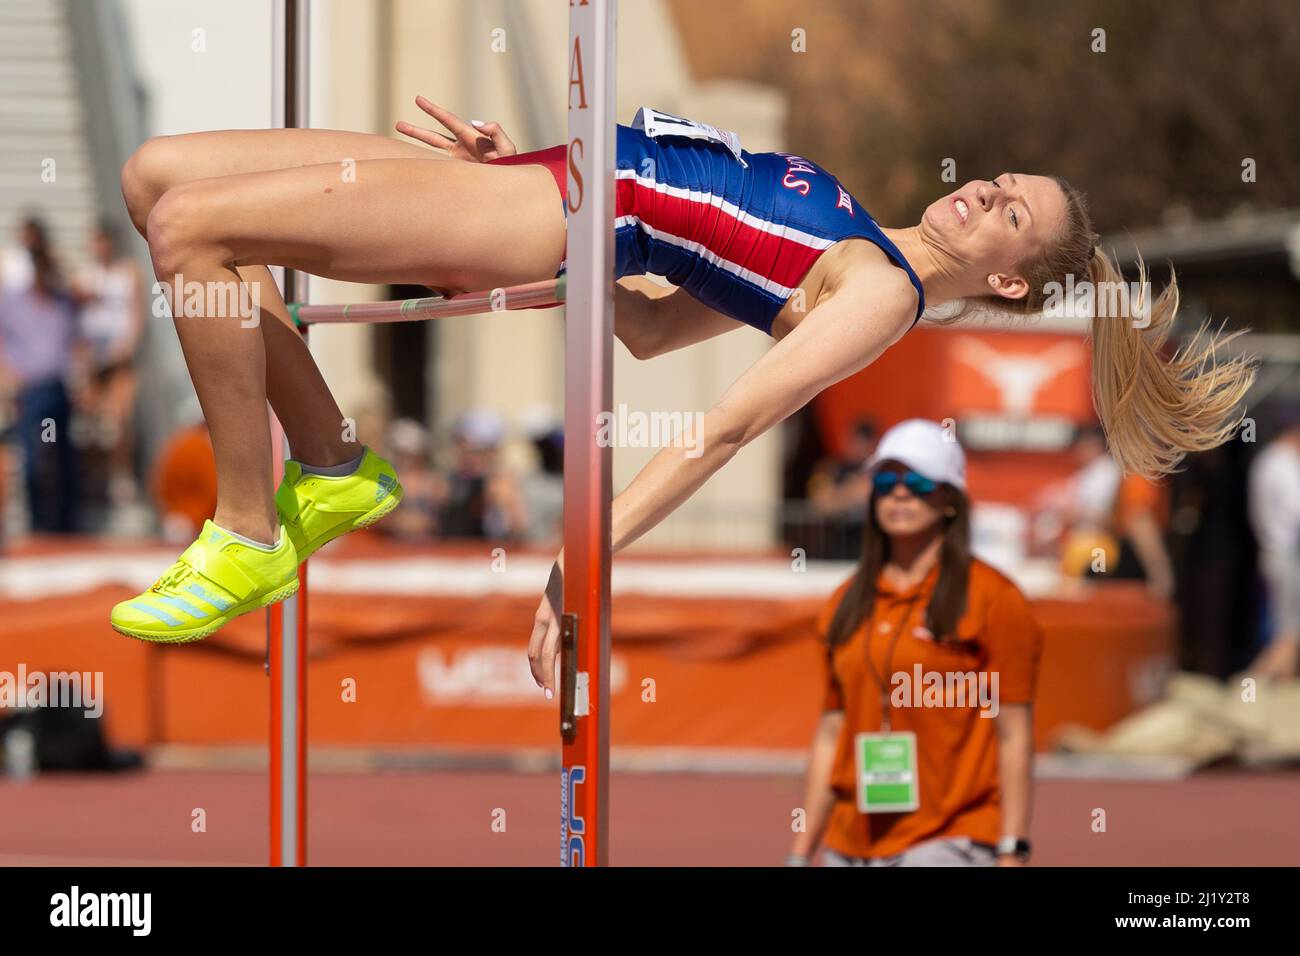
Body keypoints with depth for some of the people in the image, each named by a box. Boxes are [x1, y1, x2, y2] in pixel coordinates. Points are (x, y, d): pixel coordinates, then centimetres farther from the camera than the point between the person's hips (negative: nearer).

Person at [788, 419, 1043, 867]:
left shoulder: (991, 597, -2)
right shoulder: (846, 604, 14)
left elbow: (1014, 735, -5)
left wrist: (1011, 853, -11)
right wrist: (801, 853, 15)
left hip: (948, 843, -6)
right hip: (852, 844, 6)